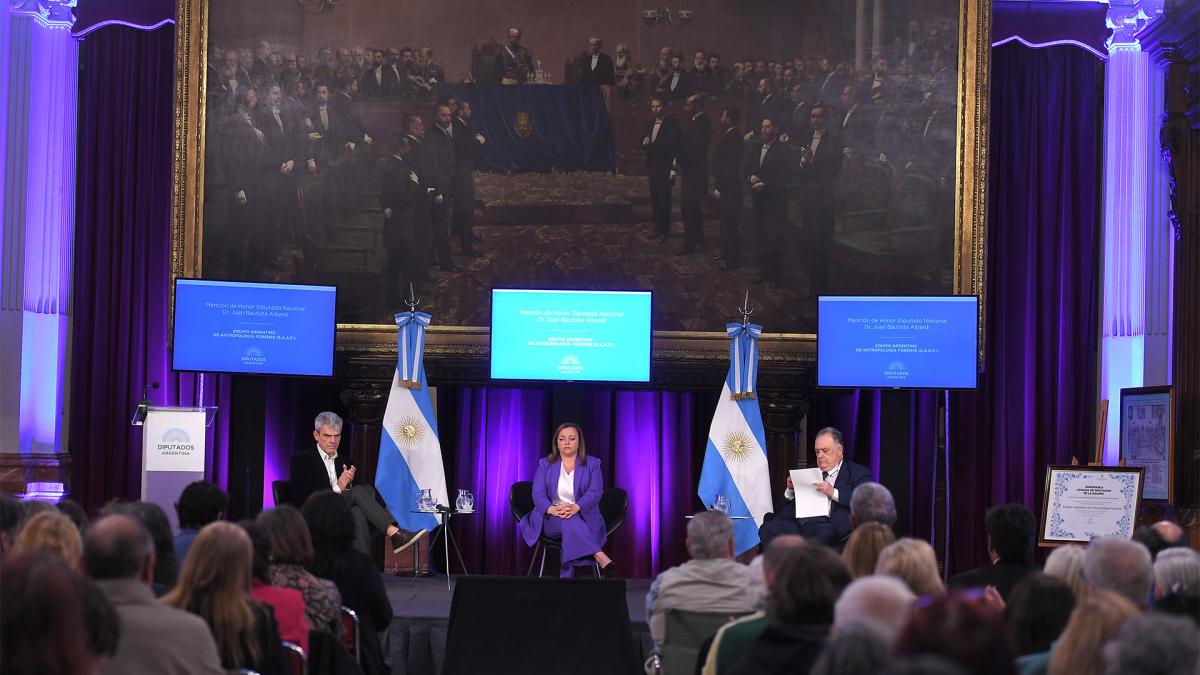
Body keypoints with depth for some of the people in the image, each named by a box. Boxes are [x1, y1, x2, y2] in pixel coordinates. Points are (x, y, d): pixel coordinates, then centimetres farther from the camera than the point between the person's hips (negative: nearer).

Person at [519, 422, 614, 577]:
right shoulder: (545, 464, 9)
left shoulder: (592, 464, 6)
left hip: (584, 518, 0)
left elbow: (595, 493, -8)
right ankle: (600, 557, -50)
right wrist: (552, 509, -27)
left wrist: (576, 507, -30)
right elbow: (538, 494, -3)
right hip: (552, 520, 0)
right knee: (570, 522, -36)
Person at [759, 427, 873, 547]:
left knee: (823, 533, -40)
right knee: (767, 529, -24)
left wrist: (833, 493, -15)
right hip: (799, 522, 5)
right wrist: (791, 489, 7)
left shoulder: (858, 473, 12)